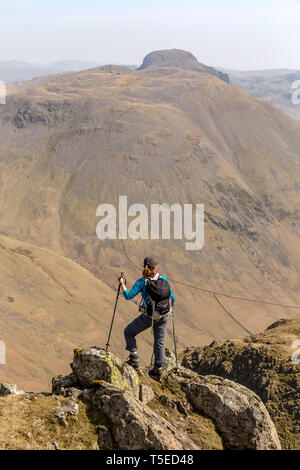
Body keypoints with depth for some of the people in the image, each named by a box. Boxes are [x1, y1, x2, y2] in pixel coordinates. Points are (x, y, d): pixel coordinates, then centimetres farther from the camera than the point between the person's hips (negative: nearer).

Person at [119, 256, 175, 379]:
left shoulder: (142, 282, -14)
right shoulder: (163, 279, -4)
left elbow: (128, 296, -18)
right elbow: (172, 299, 0)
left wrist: (122, 283, -5)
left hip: (148, 316, -3)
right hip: (163, 316, 3)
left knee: (128, 332, 17)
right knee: (159, 341, 18)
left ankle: (133, 359, 9)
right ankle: (158, 369, 21)